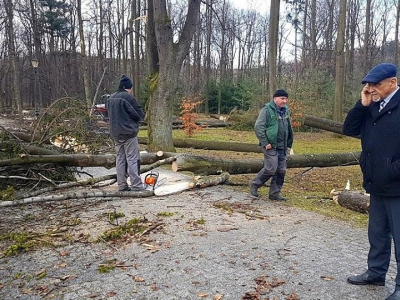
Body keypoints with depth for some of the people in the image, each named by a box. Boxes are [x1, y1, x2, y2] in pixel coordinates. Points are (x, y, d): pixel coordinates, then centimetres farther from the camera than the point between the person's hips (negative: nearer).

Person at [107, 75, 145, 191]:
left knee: (120, 159, 12)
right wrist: (142, 116, 8)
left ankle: (122, 185, 15)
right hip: (128, 133, -8)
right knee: (133, 159, -5)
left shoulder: (111, 98, 12)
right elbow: (139, 114, -12)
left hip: (115, 134, 8)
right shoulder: (128, 97, -13)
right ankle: (136, 185, -4)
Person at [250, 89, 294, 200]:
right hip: (270, 146, -7)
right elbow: (258, 126, -14)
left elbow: (289, 129, 23)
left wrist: (289, 144, 17)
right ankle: (255, 184, 9)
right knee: (271, 168, -12)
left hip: (282, 147, 8)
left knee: (281, 170, 7)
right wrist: (265, 143, -17)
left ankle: (275, 193, 18)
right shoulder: (267, 110, -9)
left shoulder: (286, 111, 15)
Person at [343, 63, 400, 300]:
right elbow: (350, 130, 4)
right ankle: (376, 273, 35)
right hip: (377, 184, 8)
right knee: (378, 233, 20)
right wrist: (363, 105, -5)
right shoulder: (373, 107, 10)